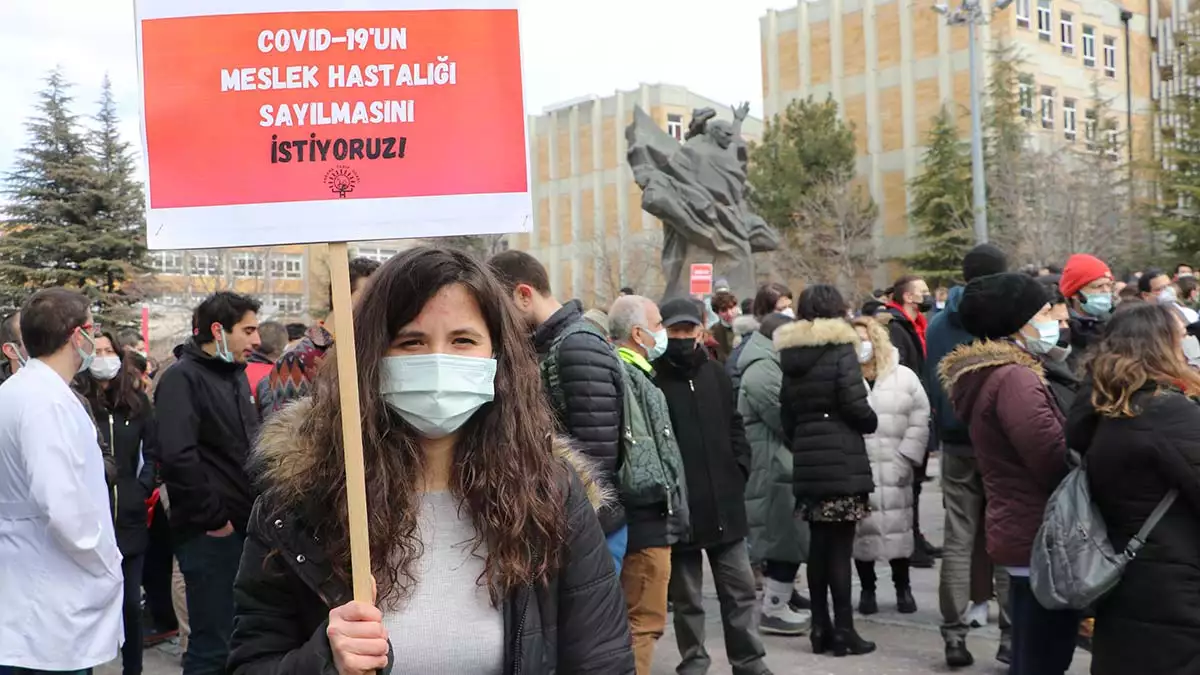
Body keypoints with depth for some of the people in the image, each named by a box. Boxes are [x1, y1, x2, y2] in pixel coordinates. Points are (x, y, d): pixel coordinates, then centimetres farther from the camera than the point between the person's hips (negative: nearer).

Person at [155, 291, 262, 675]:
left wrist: (256, 507, 11)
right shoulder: (183, 377, -12)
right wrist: (212, 517, -18)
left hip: (244, 526, 8)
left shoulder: (236, 374, 15)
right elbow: (177, 456, -24)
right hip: (211, 534, -8)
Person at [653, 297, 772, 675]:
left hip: (725, 502, 5)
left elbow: (734, 427, 15)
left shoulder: (716, 374, 10)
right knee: (687, 597, 10)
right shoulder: (653, 379, -9)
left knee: (740, 590, 11)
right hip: (678, 506, -4)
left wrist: (739, 470, 5)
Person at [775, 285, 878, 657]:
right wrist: (872, 422, 8)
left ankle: (821, 628, 16)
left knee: (818, 545, 11)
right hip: (842, 460, -6)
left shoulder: (789, 354, 10)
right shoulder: (840, 349, -8)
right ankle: (843, 630, 1)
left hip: (807, 461, 6)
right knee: (840, 546, -3)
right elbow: (856, 407, -12)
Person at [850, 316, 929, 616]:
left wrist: (906, 458, -6)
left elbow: (919, 421, 2)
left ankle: (903, 587, 23)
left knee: (899, 526, 7)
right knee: (862, 529, 5)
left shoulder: (904, 377, 4)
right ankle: (867, 590, 19)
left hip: (894, 470, 1)